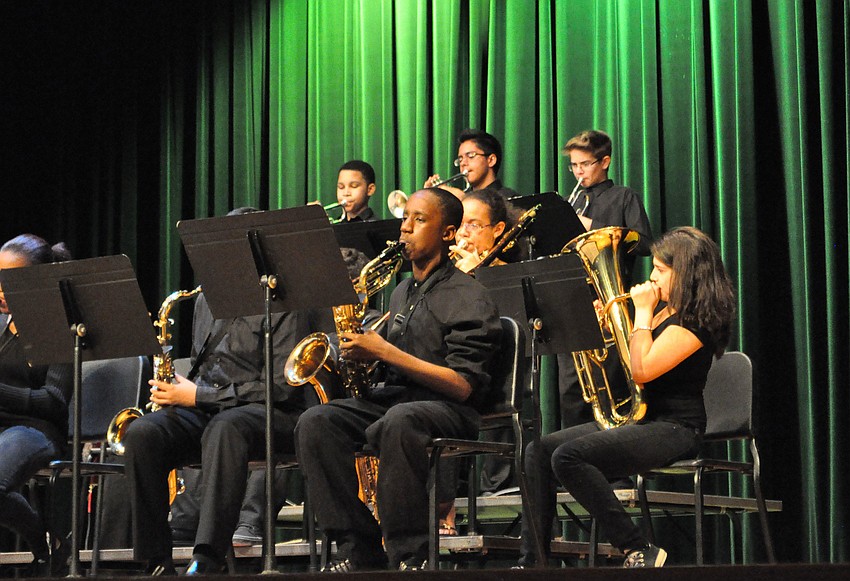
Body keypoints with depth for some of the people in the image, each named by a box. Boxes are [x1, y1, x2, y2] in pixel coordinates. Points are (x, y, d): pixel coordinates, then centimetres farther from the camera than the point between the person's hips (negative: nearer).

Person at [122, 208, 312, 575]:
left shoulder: (282, 304, -1)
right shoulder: (206, 299, 21)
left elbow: (281, 387, -11)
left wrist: (199, 396, -12)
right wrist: (180, 390, 6)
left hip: (265, 413, -6)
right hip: (204, 412, 6)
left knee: (224, 428, -42)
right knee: (141, 433, -26)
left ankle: (207, 562, -50)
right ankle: (156, 563, -27)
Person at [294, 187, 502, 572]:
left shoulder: (468, 298, -3)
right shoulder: (401, 291, 22)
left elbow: (462, 386, -14)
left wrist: (385, 352, -17)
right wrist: (363, 353, 5)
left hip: (447, 408, -7)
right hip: (389, 396, 7)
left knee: (399, 421, -42)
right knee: (315, 422, -21)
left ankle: (411, 556, -33)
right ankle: (358, 550, -21)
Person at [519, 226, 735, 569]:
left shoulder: (695, 322, -13)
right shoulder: (665, 309, 16)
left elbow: (642, 370, -23)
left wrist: (643, 311, -13)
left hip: (673, 428, -10)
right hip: (637, 417, 10)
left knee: (569, 457, -29)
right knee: (538, 451, -5)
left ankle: (639, 551, -20)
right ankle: (533, 561, -11)